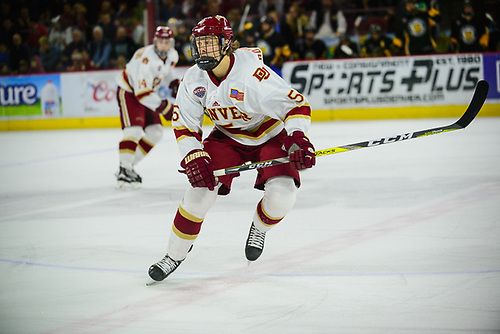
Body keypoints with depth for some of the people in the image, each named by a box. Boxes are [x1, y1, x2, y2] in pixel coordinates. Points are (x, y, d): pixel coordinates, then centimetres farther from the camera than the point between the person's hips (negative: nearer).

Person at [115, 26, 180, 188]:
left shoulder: (172, 55, -6)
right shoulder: (147, 59, -33)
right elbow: (141, 93, -35)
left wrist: (174, 82, 5)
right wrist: (163, 107, -35)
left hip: (146, 92, 9)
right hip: (129, 92, -9)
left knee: (155, 133, 4)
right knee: (134, 130, -23)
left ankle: (129, 165, 11)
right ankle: (124, 171, -23)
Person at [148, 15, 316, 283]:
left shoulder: (252, 72, -32)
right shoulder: (193, 80, -14)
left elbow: (295, 103, -31)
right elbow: (183, 126, -6)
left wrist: (298, 138, -47)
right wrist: (194, 158, -23)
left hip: (270, 135, -3)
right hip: (227, 138, 4)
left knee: (283, 191, -24)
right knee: (201, 188, -16)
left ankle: (260, 227, 13)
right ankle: (174, 255, 1)